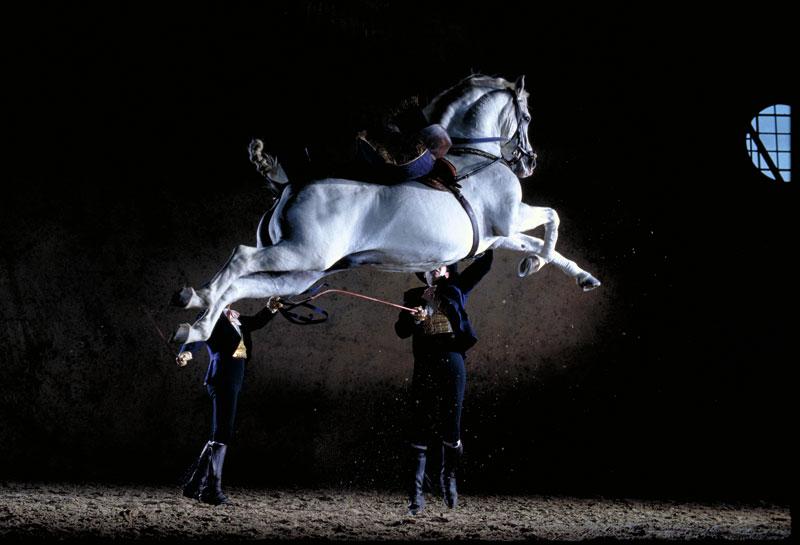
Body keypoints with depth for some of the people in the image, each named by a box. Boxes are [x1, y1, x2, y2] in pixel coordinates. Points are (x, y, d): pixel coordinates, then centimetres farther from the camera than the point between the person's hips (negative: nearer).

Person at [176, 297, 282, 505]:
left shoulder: (234, 317, 15)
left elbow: (254, 323, 32)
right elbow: (197, 338, -25)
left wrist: (269, 309, 15)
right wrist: (186, 353, -46)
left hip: (232, 381, 10)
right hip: (222, 380, -10)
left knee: (220, 435, 13)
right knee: (222, 434, -10)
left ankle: (195, 485, 19)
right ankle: (213, 490, -7)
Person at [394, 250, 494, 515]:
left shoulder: (455, 291, 14)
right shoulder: (414, 297, 16)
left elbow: (483, 263, 14)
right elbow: (401, 331, 5)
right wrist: (414, 318, -13)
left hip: (452, 362, 0)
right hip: (425, 365, 1)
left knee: (450, 427, -1)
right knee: (419, 428, -6)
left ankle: (448, 477, 26)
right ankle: (416, 494, -7)